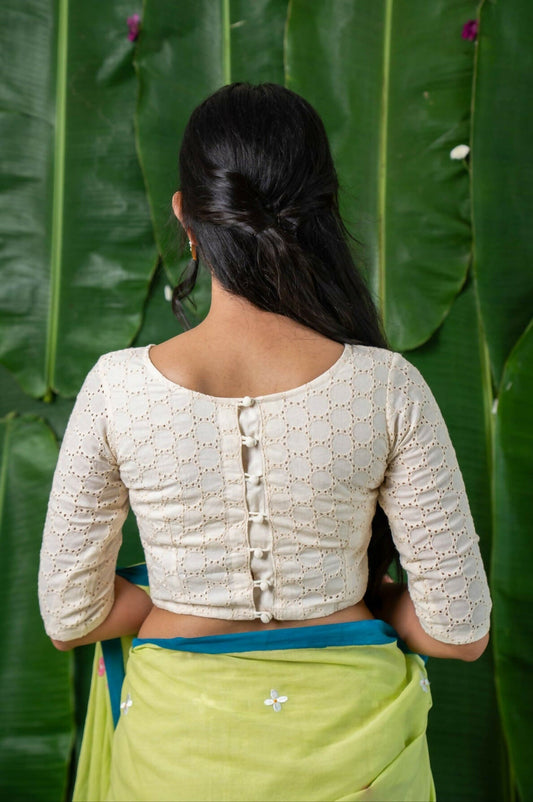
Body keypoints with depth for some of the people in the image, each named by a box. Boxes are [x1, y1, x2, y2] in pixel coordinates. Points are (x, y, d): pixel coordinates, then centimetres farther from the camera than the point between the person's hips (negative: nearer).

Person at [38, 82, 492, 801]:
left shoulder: (118, 388, -19)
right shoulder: (388, 388, -20)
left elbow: (70, 618, -8)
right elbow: (460, 631, -12)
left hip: (179, 742, 0)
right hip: (348, 744, 1)